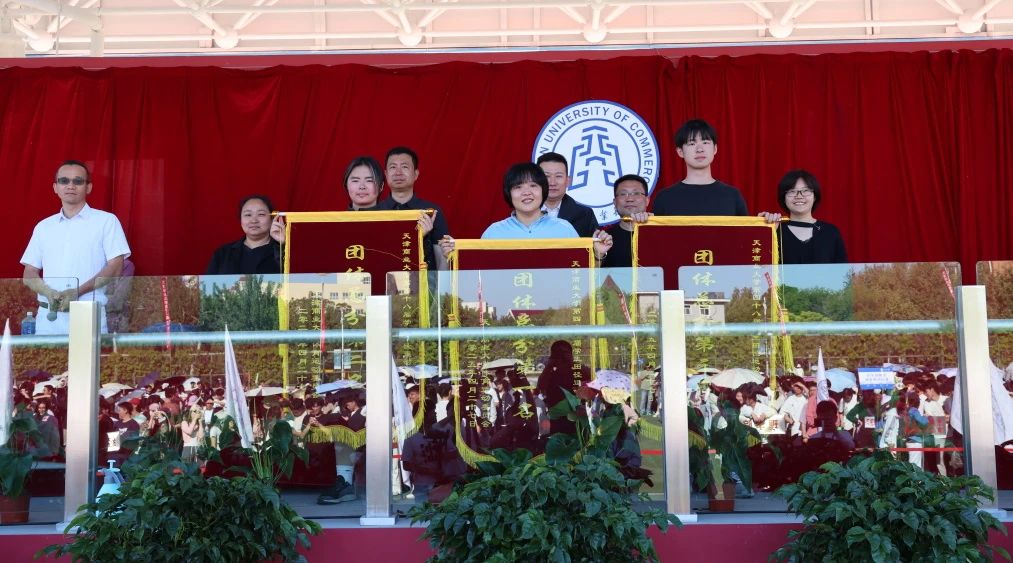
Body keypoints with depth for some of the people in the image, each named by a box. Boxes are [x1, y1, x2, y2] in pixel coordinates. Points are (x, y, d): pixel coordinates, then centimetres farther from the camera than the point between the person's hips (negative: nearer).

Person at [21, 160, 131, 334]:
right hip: (48, 316, 3)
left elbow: (115, 267, -4)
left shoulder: (106, 220, 4)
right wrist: (49, 293, -8)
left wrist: (78, 292, -14)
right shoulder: (43, 227, 16)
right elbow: (29, 274, 14)